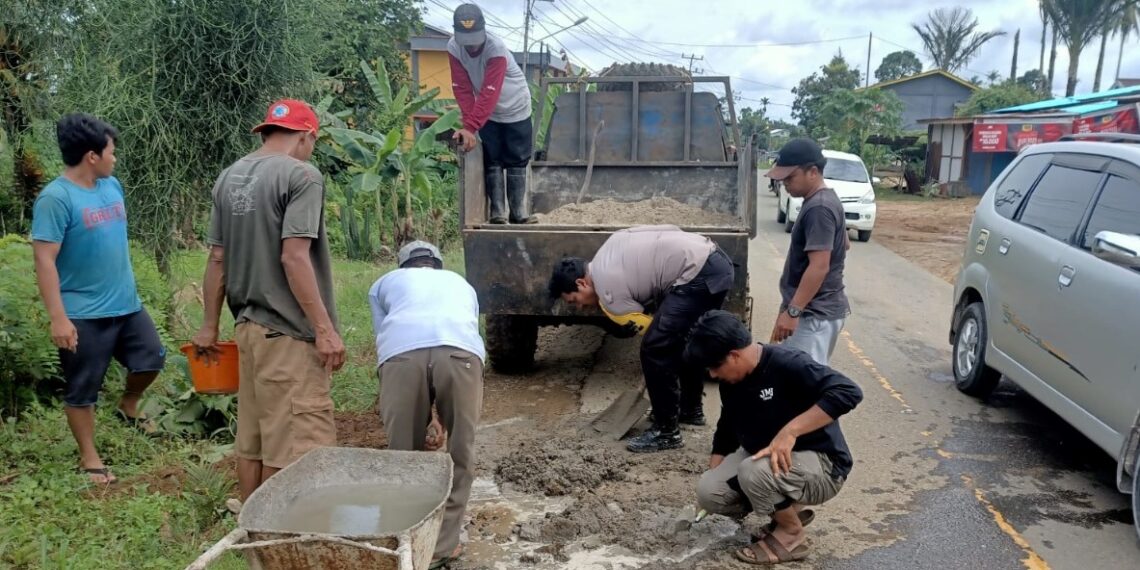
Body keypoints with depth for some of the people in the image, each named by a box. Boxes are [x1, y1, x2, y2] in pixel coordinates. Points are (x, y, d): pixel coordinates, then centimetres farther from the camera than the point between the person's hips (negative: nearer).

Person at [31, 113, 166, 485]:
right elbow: (45, 261, -19)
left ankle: (127, 407, 40)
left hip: (127, 304, 7)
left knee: (152, 359, 14)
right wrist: (58, 318, -23)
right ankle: (89, 458, 21)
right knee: (82, 390, 6)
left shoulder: (112, 185, 6)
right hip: (84, 315, -7)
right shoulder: (55, 198, -17)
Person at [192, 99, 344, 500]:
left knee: (251, 442, 15)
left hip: (248, 327, 8)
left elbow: (216, 260, 14)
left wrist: (210, 326, 21)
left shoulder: (229, 177, 12)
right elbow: (294, 257, -18)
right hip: (288, 333, -8)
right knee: (291, 447, -1)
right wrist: (324, 328, -15)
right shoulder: (300, 175, -10)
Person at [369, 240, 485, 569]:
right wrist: (441, 421, 49)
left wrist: (426, 417, 39)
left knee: (405, 453, 18)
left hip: (402, 353, 0)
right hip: (460, 352, 1)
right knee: (459, 454, 18)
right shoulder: (460, 284, 42)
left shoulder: (385, 283, 38)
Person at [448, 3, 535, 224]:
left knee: (517, 163, 0)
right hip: (488, 114, 4)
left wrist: (470, 127, -43)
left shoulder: (497, 49, -33)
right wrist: (469, 124, -27)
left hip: (515, 110, -3)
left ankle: (518, 213, 6)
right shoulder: (453, 48, -19)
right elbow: (462, 88, -17)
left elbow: (489, 94, -38)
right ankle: (497, 212, 1)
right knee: (492, 162, -1)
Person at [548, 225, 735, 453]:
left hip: (699, 276, -10)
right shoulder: (606, 255, 18)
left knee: (654, 349, -7)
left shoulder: (608, 295, -5)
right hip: (717, 262, 10)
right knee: (683, 339, 25)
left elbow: (652, 330, -2)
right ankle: (691, 409, 39)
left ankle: (666, 432, 2)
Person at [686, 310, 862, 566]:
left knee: (755, 471, -35)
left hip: (822, 466, -7)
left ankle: (791, 534, -5)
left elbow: (848, 392, -35)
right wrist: (712, 478, 10)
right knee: (708, 493, -11)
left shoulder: (787, 364, -25)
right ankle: (788, 510, 10)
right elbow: (726, 432, 13)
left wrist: (790, 431, -39)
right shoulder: (731, 381, -2)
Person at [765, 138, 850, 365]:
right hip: (813, 308, 11)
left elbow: (819, 267, -26)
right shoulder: (825, 200, 11)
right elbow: (844, 243, 24)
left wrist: (792, 311, -26)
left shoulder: (818, 209, -21)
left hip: (815, 313, -11)